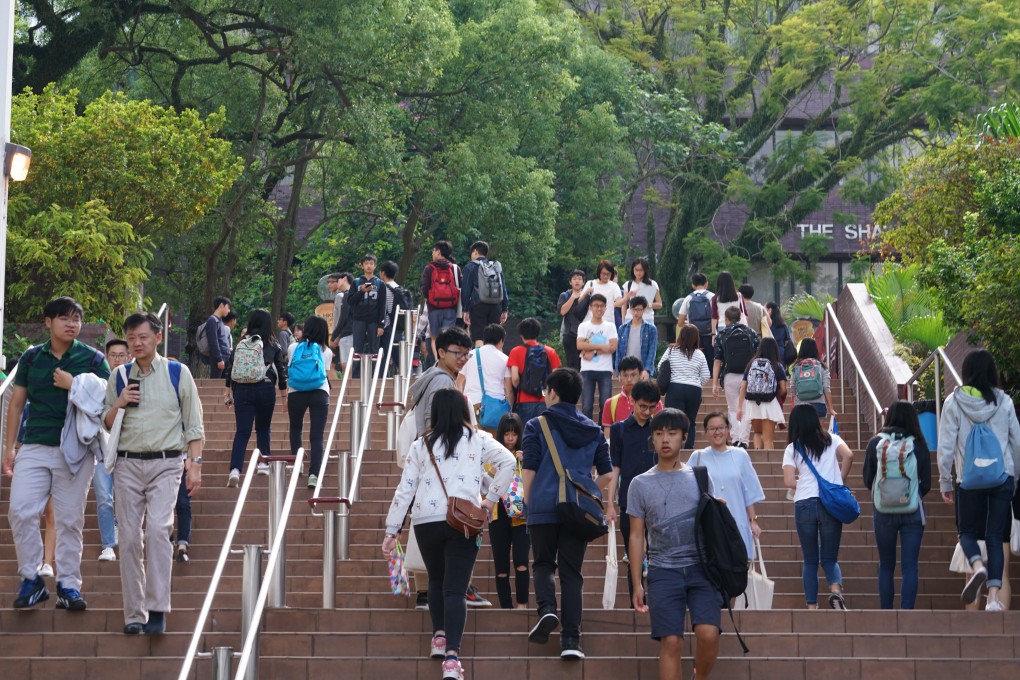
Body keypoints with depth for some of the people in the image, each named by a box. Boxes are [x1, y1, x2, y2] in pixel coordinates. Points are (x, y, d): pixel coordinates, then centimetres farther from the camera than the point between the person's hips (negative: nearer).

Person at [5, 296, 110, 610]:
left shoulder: (92, 359, 2)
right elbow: (16, 403, 12)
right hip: (35, 448, 2)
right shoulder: (31, 358, 8)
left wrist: (73, 385, -13)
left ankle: (69, 585, 8)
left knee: (70, 520, 1)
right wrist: (9, 448, 9)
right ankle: (31, 579, 1)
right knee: (20, 511, -10)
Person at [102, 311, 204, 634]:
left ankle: (157, 609, -18)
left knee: (158, 529, -19)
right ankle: (134, 613, 7)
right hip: (128, 464, 3)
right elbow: (105, 425, 17)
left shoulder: (177, 373, 4)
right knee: (130, 537, 0)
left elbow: (193, 423, 5)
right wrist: (119, 404, -3)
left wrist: (194, 464, -3)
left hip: (166, 463, -3)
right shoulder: (119, 377, 11)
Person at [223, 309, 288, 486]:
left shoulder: (241, 342, 7)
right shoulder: (273, 344, 4)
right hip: (265, 389, -1)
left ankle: (235, 469, -17)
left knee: (242, 431, -3)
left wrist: (227, 391, 14)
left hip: (242, 390, 1)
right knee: (263, 428, 20)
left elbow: (230, 367, 7)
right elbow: (282, 369, 6)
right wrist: (284, 394, 15)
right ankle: (264, 462, 20)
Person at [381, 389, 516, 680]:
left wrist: (392, 531, 10)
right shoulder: (478, 440, 8)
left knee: (436, 580, 26)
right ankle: (452, 655, -19)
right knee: (455, 589, -5)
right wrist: (492, 499, 2)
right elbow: (508, 462, -7)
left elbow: (404, 489, 8)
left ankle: (439, 636, 15)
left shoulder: (421, 445, 10)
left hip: (425, 521, 1)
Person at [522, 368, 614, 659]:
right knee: (571, 572, 5)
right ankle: (571, 640, -2)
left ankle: (546, 608, -14)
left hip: (544, 507, -2)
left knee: (543, 563, 14)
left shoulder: (537, 426, -1)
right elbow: (606, 474, 10)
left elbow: (529, 471, -4)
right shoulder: (593, 430, 11)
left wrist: (528, 503, 7)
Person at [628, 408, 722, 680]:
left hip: (701, 568, 0)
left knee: (708, 633, -16)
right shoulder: (641, 484, 8)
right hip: (664, 572, 0)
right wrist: (636, 584, 3)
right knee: (671, 643, -8)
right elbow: (637, 536, 8)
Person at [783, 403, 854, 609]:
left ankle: (812, 606, 4)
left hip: (804, 504, 0)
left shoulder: (792, 448, 7)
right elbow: (848, 455, -8)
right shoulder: (831, 440, 10)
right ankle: (835, 589, -23)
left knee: (810, 560, 9)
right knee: (830, 558, 6)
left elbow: (789, 481, -4)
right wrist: (841, 479, 6)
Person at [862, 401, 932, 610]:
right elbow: (926, 484, 3)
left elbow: (868, 480, 4)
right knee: (909, 566, 0)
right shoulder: (919, 444, -2)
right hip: (913, 512, -1)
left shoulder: (876, 443, -1)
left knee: (886, 566, 12)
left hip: (884, 512, 1)